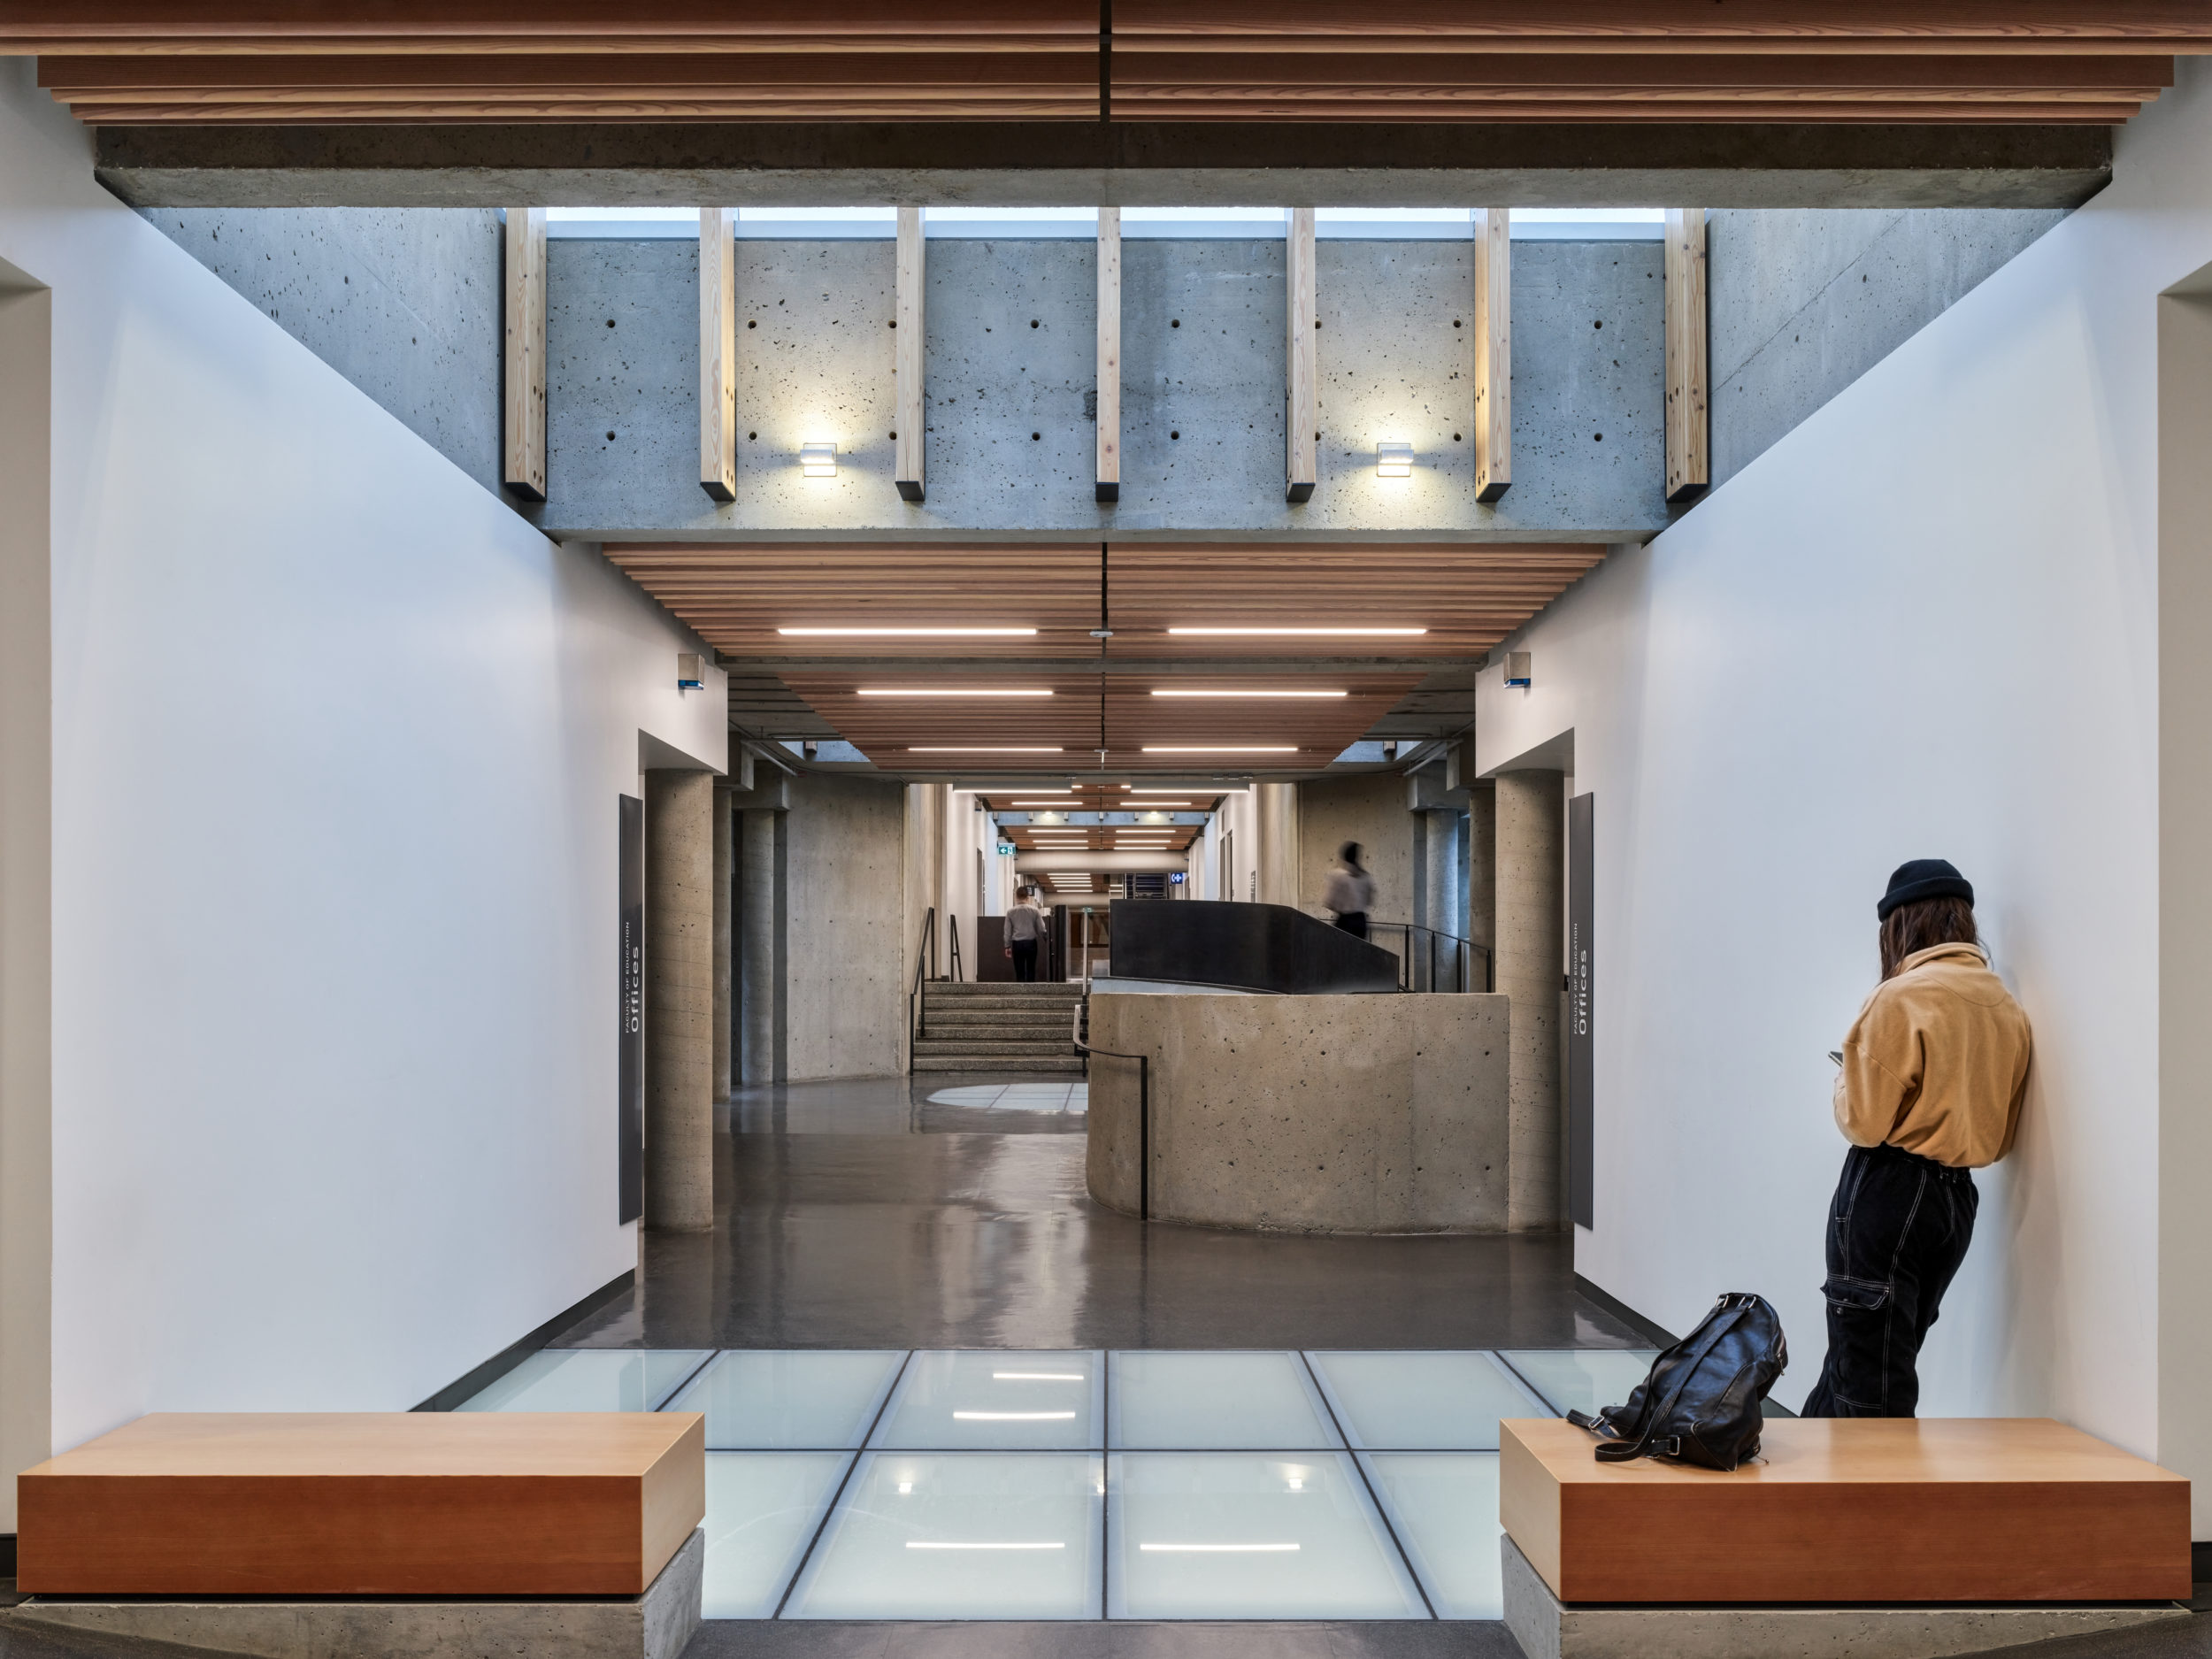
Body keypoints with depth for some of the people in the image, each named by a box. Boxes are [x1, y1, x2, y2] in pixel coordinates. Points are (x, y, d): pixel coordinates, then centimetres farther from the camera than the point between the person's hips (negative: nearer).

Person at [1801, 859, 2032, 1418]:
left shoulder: (1900, 998, -15)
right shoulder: (2008, 1009, 7)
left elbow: (1862, 1122, -15)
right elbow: (2003, 1136, 12)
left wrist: (1847, 1073, 4)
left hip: (1887, 1190, -8)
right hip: (1958, 1196, 8)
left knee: (1869, 1383, 0)